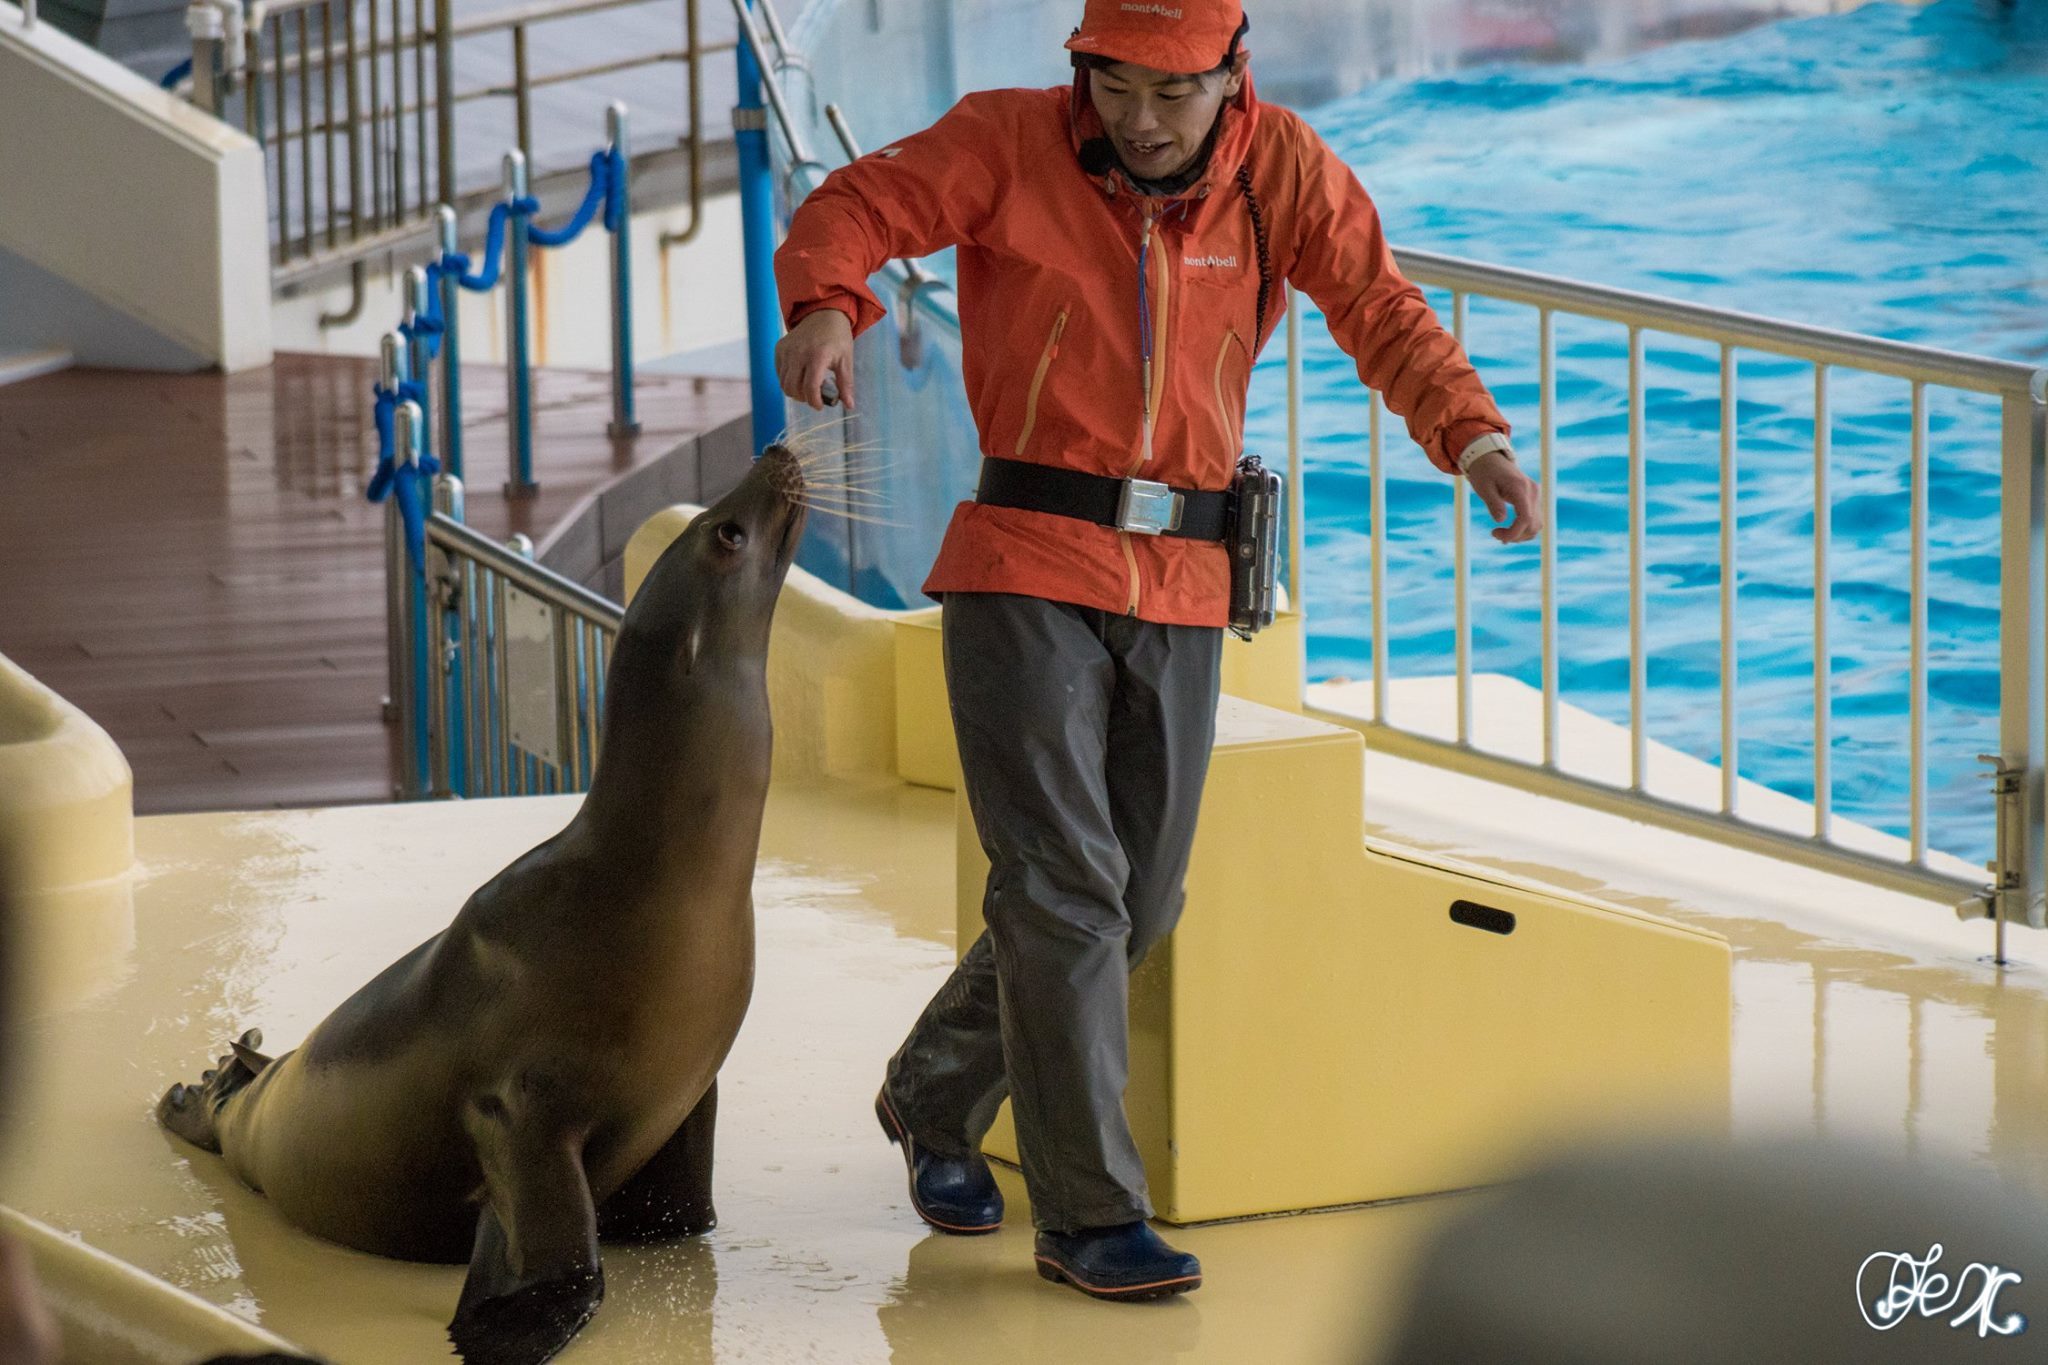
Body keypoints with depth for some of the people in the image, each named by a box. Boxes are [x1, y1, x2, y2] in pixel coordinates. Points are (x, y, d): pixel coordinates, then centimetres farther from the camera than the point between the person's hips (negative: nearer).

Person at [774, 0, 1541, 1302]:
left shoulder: (1281, 168, 0)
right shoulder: (1012, 143, -6)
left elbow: (1380, 308, -4)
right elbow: (856, 208, -9)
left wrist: (1472, 436, -21)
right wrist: (827, 305, -31)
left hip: (1182, 587, 4)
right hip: (1027, 570, -4)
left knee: (1139, 896, 12)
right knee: (1063, 884, -11)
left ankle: (936, 1101, 35)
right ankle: (1091, 1213, -4)